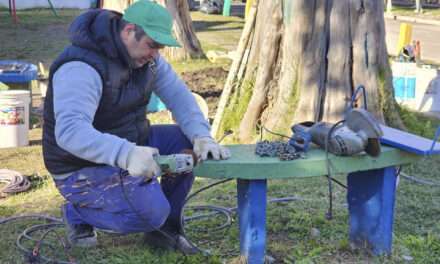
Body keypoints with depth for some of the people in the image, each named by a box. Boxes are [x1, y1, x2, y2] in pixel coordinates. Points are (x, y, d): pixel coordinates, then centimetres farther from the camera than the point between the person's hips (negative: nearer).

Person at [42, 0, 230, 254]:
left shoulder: (144, 56, -3)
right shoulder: (81, 67, -29)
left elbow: (177, 94, -4)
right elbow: (69, 131, -41)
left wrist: (201, 136, -23)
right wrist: (126, 154, -54)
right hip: (85, 166, -8)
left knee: (188, 143, -7)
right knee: (152, 212, -24)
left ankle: (165, 227, 8)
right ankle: (79, 212, 3)